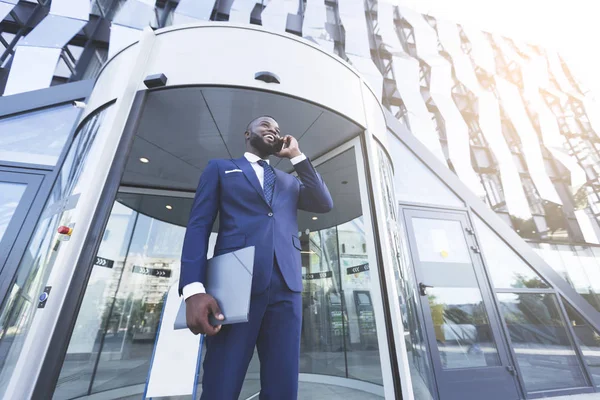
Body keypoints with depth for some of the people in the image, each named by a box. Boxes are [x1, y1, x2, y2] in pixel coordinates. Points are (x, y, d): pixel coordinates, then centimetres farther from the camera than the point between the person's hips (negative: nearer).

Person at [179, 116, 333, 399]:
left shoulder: (290, 181, 26)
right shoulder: (220, 168, 17)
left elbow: (324, 204, 11)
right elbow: (199, 225, 5)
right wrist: (193, 289, -10)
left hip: (285, 287, 3)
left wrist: (296, 155, 15)